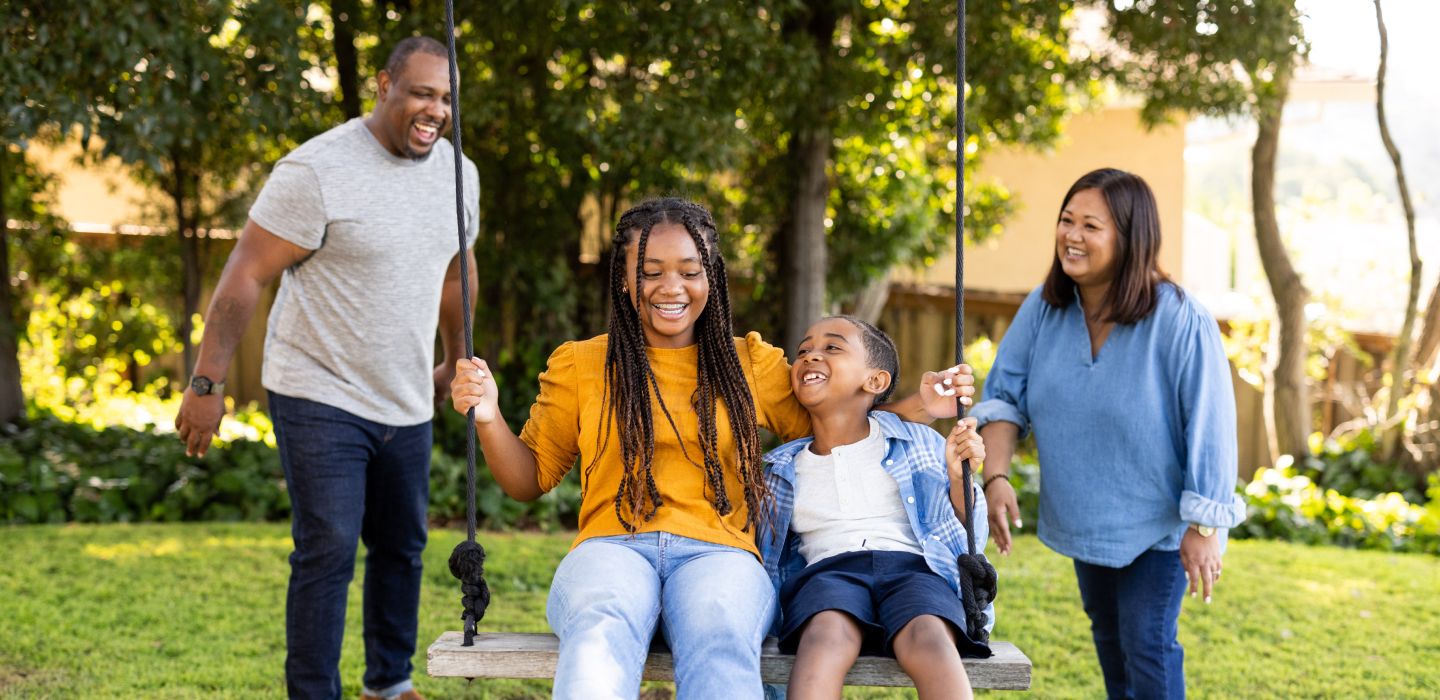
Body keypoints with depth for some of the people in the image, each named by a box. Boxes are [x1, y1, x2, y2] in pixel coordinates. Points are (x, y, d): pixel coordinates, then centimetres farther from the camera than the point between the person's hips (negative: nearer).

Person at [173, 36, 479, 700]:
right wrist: (207, 383, -17)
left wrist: (456, 362, 28)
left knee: (402, 546, 15)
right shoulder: (317, 170, -16)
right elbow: (245, 276, -15)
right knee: (328, 551, -9)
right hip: (320, 396, -6)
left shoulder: (458, 174, 4)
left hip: (406, 403, 7)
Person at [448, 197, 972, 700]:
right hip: (612, 547, 0)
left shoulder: (752, 363, 20)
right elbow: (532, 478, 19)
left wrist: (919, 406, 7)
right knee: (600, 632, -39)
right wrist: (488, 418, 0)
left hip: (719, 552, 0)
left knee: (721, 643, -38)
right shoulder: (579, 365, 18)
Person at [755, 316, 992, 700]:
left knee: (927, 636, -37)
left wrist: (959, 476, -4)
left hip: (914, 567, -1)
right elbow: (768, 556, 27)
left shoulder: (919, 444, 16)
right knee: (828, 632, -37)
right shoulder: (782, 471, 21)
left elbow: (967, 537, 13)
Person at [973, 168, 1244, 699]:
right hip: (1082, 516, 6)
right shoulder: (1044, 309, -11)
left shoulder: (1180, 321, -25)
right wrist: (996, 477, -19)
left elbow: (1209, 428, -22)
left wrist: (1204, 525, -21)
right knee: (1108, 637, 21)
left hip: (1160, 521, -5)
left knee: (1147, 646, -8)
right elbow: (1005, 397, -5)